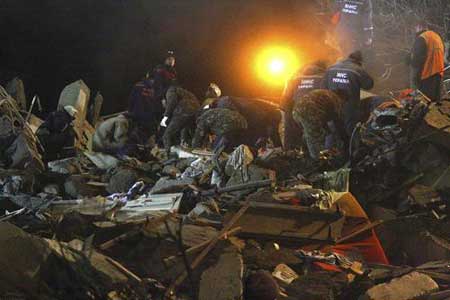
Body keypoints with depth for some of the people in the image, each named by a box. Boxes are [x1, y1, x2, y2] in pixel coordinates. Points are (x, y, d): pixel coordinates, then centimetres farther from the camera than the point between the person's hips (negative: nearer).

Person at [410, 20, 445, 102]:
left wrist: (414, 75, -12)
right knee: (435, 98, 13)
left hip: (426, 72, -8)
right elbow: (442, 54, 20)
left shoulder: (421, 38, -12)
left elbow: (417, 57, -16)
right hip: (438, 72, 9)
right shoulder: (437, 36, 15)